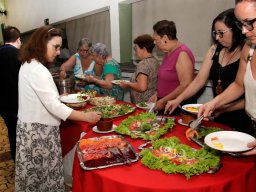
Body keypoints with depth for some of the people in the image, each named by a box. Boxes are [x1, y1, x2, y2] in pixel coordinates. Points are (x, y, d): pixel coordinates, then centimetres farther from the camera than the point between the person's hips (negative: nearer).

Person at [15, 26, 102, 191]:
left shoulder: (28, 65, 10)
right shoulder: (37, 70, -21)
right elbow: (52, 105, -25)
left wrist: (60, 99, 12)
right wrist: (86, 116, -22)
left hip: (32, 127, 9)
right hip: (39, 130, -9)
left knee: (35, 173, 20)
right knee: (44, 173, 6)